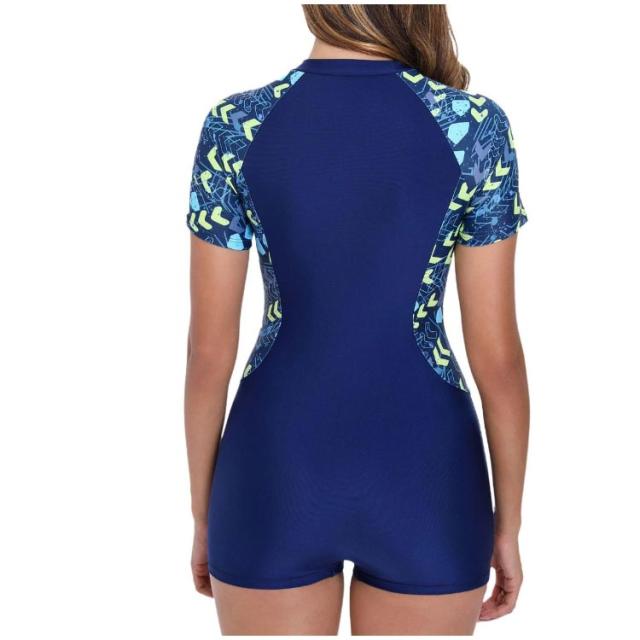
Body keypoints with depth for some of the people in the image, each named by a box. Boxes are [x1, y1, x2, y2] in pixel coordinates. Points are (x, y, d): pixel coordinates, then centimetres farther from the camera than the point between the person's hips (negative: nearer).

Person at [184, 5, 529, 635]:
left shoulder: (235, 127, -8)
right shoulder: (475, 126, -10)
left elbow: (209, 350, -5)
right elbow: (497, 353, -7)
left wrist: (204, 515, 9)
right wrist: (507, 522, 6)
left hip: (276, 473, 1)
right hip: (423, 479, 0)